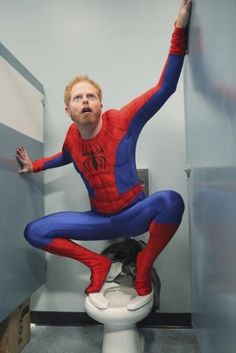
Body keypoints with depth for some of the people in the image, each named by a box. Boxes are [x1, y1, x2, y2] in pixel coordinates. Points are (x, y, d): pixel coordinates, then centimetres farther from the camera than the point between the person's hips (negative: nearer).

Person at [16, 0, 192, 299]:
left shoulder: (122, 121, -14)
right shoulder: (71, 136, -2)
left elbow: (164, 88, -21)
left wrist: (180, 32, -28)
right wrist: (34, 166, 13)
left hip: (133, 214, -3)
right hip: (99, 219, 4)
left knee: (171, 200, -36)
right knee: (34, 232, -5)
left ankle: (143, 266, -8)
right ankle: (98, 264, 7)